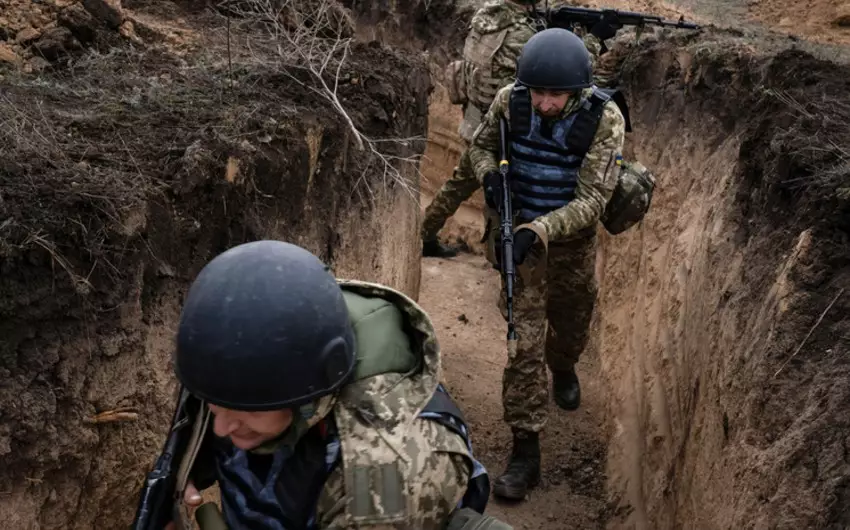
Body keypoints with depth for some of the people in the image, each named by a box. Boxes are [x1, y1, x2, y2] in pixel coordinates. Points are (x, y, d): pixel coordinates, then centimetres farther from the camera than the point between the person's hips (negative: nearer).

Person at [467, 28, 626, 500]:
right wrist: (490, 176, -21)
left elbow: (592, 200, -25)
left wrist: (537, 232, -37)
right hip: (515, 230, 0)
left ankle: (564, 370, 60)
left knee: (571, 321, 23)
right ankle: (525, 451, 2)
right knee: (524, 338, -6)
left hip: (571, 235, 1)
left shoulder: (605, 119, -23)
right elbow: (480, 145, 1)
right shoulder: (511, 99, -17)